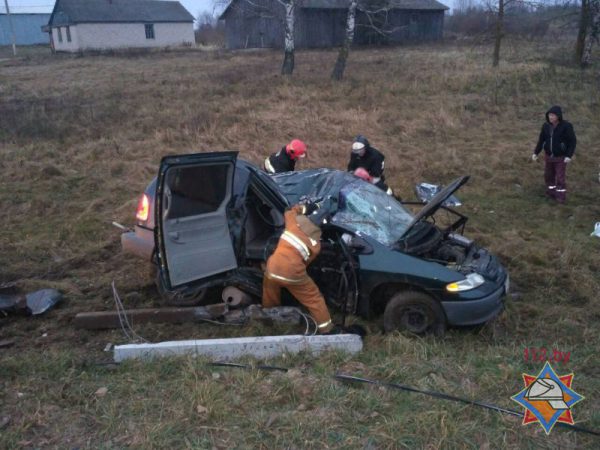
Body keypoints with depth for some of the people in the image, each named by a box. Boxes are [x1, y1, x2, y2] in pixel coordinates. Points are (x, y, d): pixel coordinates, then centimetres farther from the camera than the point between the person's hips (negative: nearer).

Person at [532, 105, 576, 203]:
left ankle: (561, 197, 15)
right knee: (548, 175, 13)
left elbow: (573, 141, -15)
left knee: (560, 178, 0)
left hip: (561, 157, -4)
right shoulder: (546, 125, -6)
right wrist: (536, 153, -6)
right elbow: (541, 140, 3)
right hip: (549, 156, 5)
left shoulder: (566, 126, -19)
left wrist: (569, 156, -23)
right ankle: (551, 193, 32)